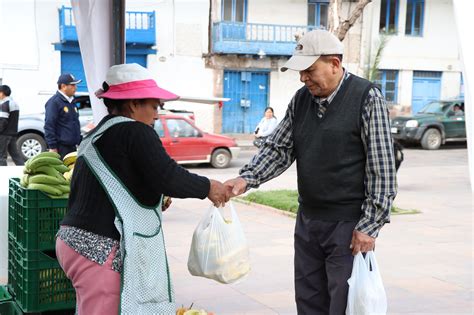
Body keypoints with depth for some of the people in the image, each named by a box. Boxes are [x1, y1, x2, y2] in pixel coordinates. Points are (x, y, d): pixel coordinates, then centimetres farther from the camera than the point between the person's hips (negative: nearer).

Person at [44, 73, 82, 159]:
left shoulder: (71, 102, 18)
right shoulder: (54, 102, -11)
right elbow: (49, 125, -15)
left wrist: (79, 142, 21)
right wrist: (52, 147, -19)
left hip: (73, 147, 9)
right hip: (61, 148, -9)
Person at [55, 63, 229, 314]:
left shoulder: (95, 136, 19)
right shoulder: (134, 132, -10)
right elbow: (170, 178, -19)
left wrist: (151, 203, 17)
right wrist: (208, 187, -3)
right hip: (99, 248, -9)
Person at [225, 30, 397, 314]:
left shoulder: (367, 98, -11)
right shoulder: (301, 99, 7)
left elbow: (382, 170, -12)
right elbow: (279, 149, 10)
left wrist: (369, 226, -14)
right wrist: (247, 179, -8)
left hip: (348, 224, -6)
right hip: (308, 221, 6)